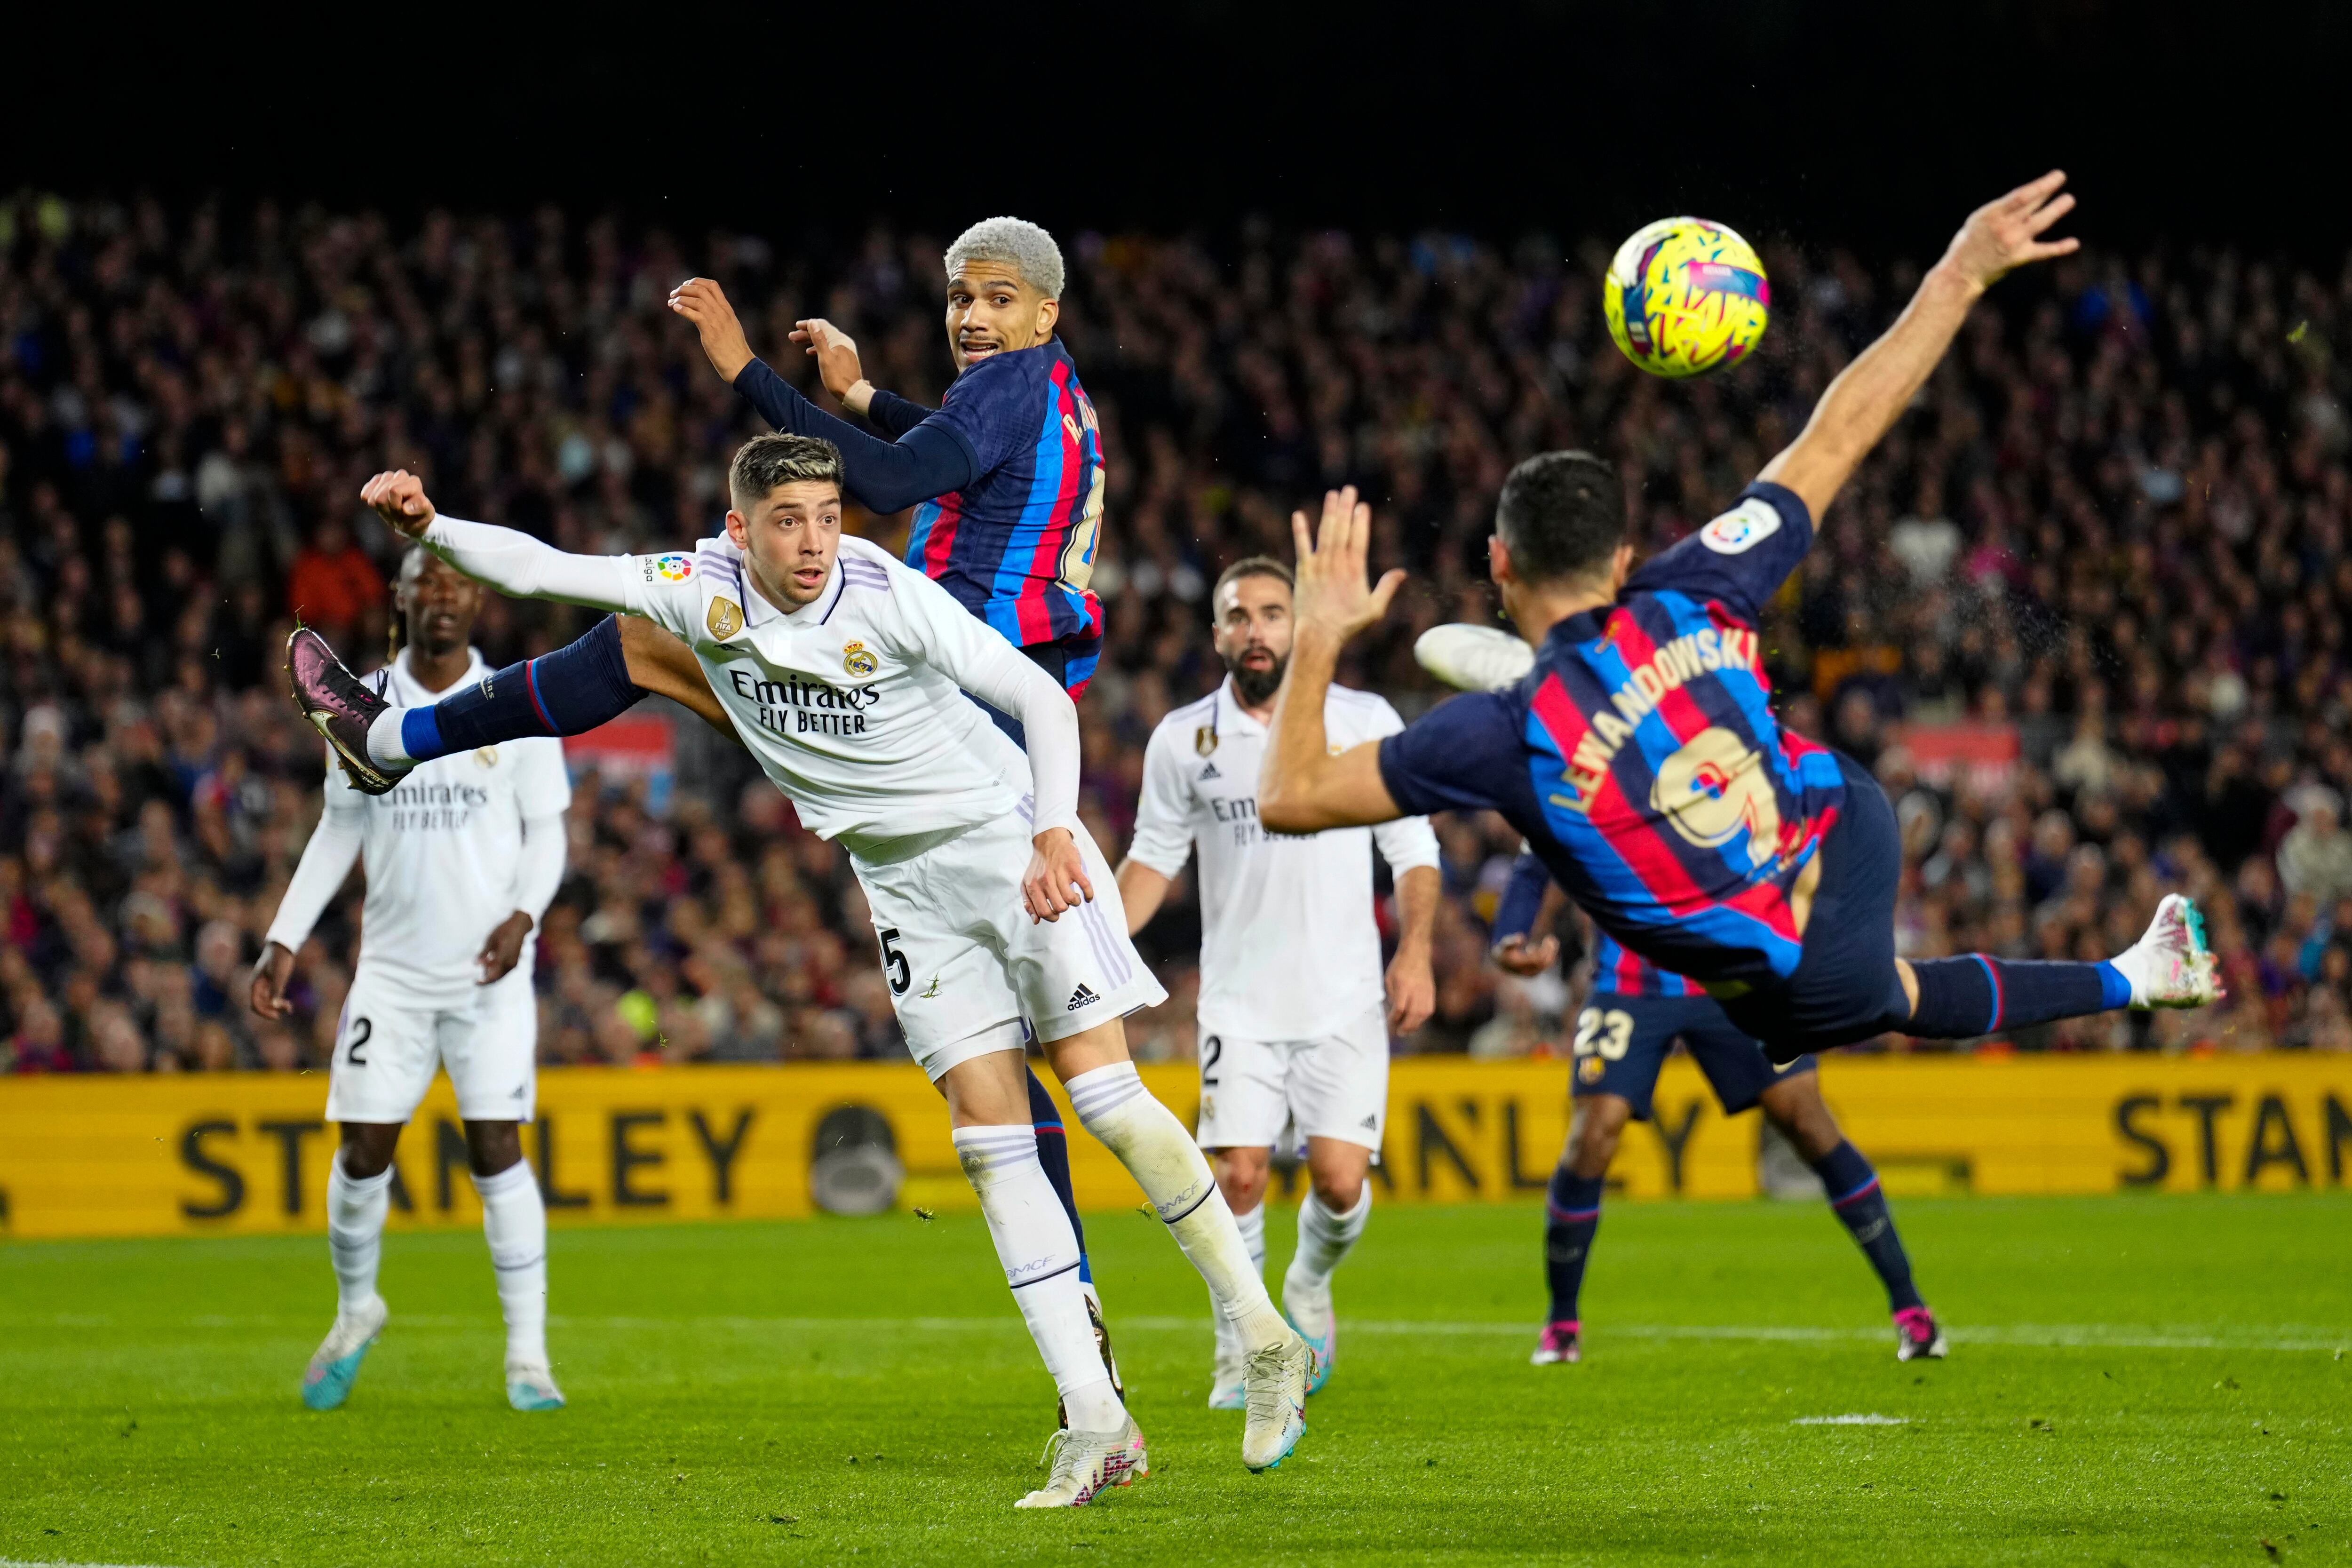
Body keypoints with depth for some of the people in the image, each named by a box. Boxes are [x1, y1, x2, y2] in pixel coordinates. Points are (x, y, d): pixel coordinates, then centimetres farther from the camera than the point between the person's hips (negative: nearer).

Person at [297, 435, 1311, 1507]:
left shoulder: (888, 596, -18)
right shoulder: (702, 593, -6)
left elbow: (1042, 697, -14)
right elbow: (538, 569, -6)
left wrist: (1053, 834, -26)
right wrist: (428, 526, -22)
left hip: (1009, 838, -4)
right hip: (903, 884, 4)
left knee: (1104, 1096, -14)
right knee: (988, 1132, -5)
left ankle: (1262, 1333, 2)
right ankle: (1097, 1424, -7)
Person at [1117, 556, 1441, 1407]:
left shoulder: (1365, 722, 1)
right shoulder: (1183, 740, 3)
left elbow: (1412, 847, 7)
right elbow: (1155, 856, 13)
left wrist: (1415, 950, -4)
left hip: (1346, 1001, 0)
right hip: (1240, 1002, 0)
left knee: (1340, 1179, -9)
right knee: (1238, 1173, -10)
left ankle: (1311, 1282, 24)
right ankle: (1239, 1349, 8)